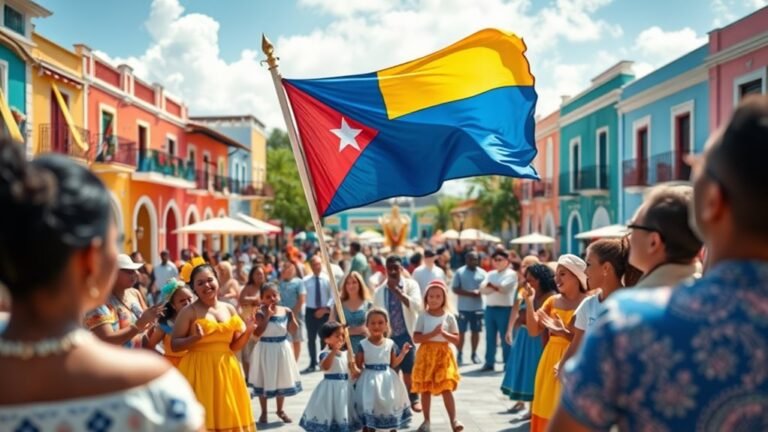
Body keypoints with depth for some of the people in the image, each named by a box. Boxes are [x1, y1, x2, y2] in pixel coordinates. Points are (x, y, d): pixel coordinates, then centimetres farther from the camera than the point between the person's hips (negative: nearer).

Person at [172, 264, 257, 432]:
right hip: (199, 371, -5)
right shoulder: (189, 311, -4)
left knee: (229, 418, 7)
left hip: (226, 371, 5)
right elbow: (174, 345, -6)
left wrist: (247, 332, -4)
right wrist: (196, 338, -22)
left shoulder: (229, 309, 9)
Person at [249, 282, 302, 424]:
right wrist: (267, 316, -27)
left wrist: (291, 316, -12)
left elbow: (293, 330, 2)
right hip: (266, 349, -4)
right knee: (265, 381, 7)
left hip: (282, 348, 4)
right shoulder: (260, 313, -15)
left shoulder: (285, 311, -2)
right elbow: (257, 334, -25)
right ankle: (263, 412, 23)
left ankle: (280, 410, 34)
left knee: (282, 379, 16)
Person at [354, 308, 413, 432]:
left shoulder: (390, 344, 0)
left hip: (387, 379, 2)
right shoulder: (363, 345, -6)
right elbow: (358, 365, -2)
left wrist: (403, 353, -4)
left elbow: (393, 364, 4)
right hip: (370, 380, -2)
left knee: (391, 406, 9)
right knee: (369, 406, 2)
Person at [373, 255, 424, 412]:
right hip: (387, 336, 2)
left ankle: (413, 399, 24)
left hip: (405, 335, -2)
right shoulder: (379, 291, 3)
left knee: (408, 370, 7)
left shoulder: (411, 285, -4)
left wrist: (397, 291, -23)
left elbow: (417, 306, -21)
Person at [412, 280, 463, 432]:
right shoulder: (423, 316, -1)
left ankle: (453, 420, -8)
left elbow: (456, 340, 0)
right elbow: (416, 338, -8)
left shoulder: (449, 317, 1)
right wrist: (432, 334, -20)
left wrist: (444, 333, -16)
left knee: (447, 388, -8)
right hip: (426, 354, 1)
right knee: (425, 389, 5)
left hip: (443, 355, 0)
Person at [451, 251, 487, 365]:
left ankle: (474, 354, 18)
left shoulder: (482, 273, 5)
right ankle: (460, 354, 8)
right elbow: (455, 289, -6)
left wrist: (480, 292, -16)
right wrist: (469, 293, -16)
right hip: (464, 307, -2)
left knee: (476, 331, 8)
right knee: (461, 331, 1)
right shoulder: (460, 272, -2)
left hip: (478, 307, 2)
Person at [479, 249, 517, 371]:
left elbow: (504, 288, -15)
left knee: (505, 337, -2)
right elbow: (482, 288, 1)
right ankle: (489, 363, 13)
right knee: (490, 337, 7)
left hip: (505, 309, -6)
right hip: (490, 308, 6)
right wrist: (496, 287, -14)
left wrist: (491, 286, -4)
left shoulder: (511, 274, -1)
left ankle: (508, 364, 5)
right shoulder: (490, 274, 16)